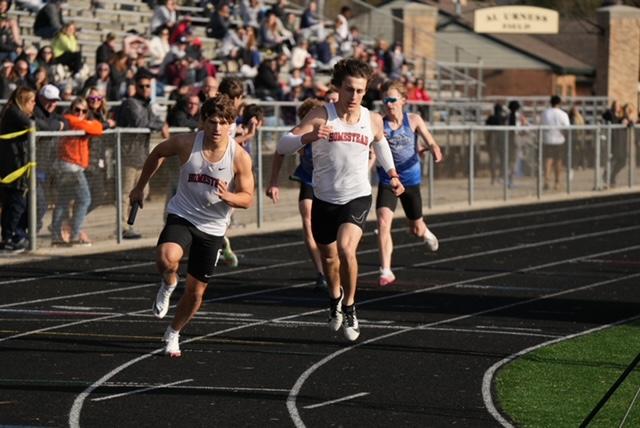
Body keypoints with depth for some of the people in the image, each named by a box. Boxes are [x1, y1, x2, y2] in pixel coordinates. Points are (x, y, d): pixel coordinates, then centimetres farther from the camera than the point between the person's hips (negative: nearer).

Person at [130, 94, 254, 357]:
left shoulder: (240, 157, -14)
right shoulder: (186, 143, -13)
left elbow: (247, 198, -6)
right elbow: (158, 153, 8)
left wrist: (228, 197, -29)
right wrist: (140, 186, 15)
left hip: (213, 227, 1)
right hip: (182, 216, -1)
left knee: (196, 291, 9)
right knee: (166, 258, -34)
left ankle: (173, 334, 35)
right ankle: (168, 285, 2)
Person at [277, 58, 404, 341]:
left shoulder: (373, 120, -2)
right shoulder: (321, 116, -12)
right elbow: (283, 146, -20)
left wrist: (392, 174, 20)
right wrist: (307, 137, -38)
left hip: (357, 198, -1)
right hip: (324, 199, 1)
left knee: (346, 248, -25)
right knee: (328, 256, 17)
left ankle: (350, 307, -4)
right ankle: (335, 298, 50)